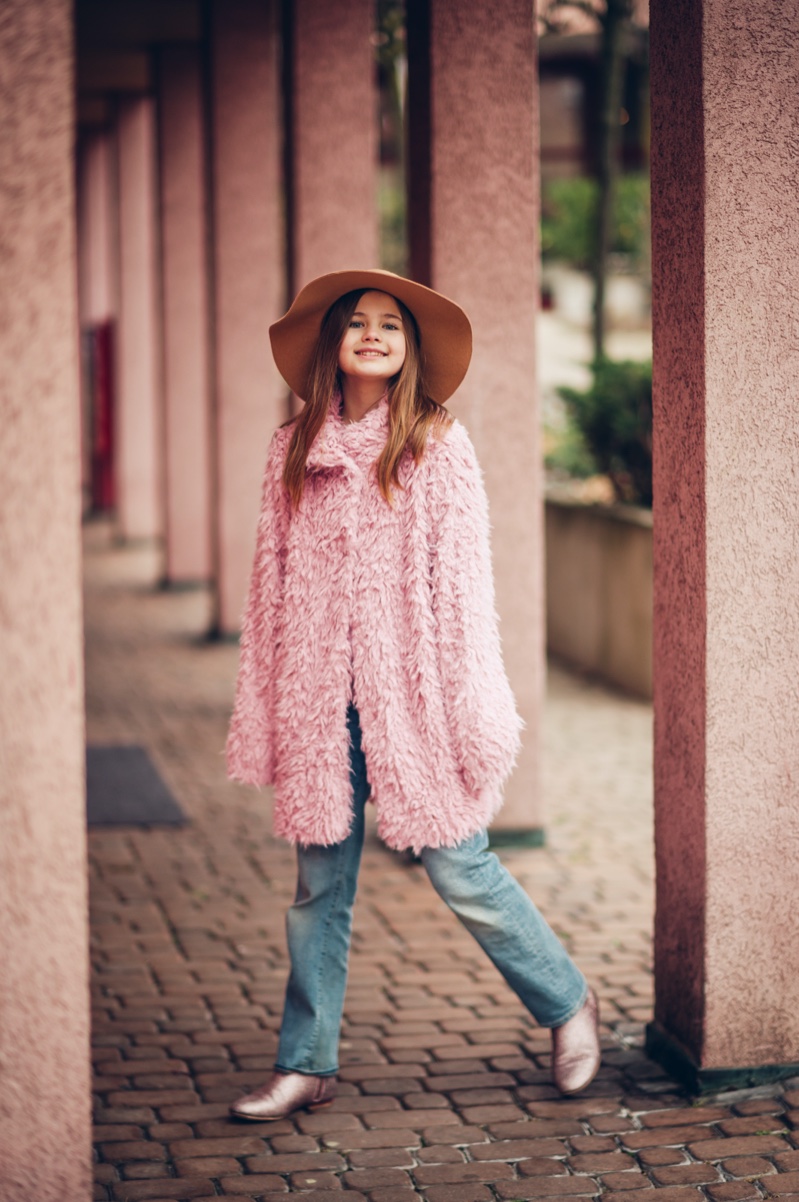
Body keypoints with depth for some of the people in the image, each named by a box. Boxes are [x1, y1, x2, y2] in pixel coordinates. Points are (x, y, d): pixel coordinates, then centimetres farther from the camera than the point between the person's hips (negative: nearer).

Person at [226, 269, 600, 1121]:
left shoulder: (438, 446, 0)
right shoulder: (292, 450, 9)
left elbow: (463, 578, -3)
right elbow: (270, 582, 11)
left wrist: (470, 705, -7)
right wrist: (259, 709, 9)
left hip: (411, 692, -3)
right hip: (318, 698, 3)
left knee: (459, 872, -1)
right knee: (319, 883, 7)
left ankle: (567, 1004, 20)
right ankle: (305, 1065, 16)